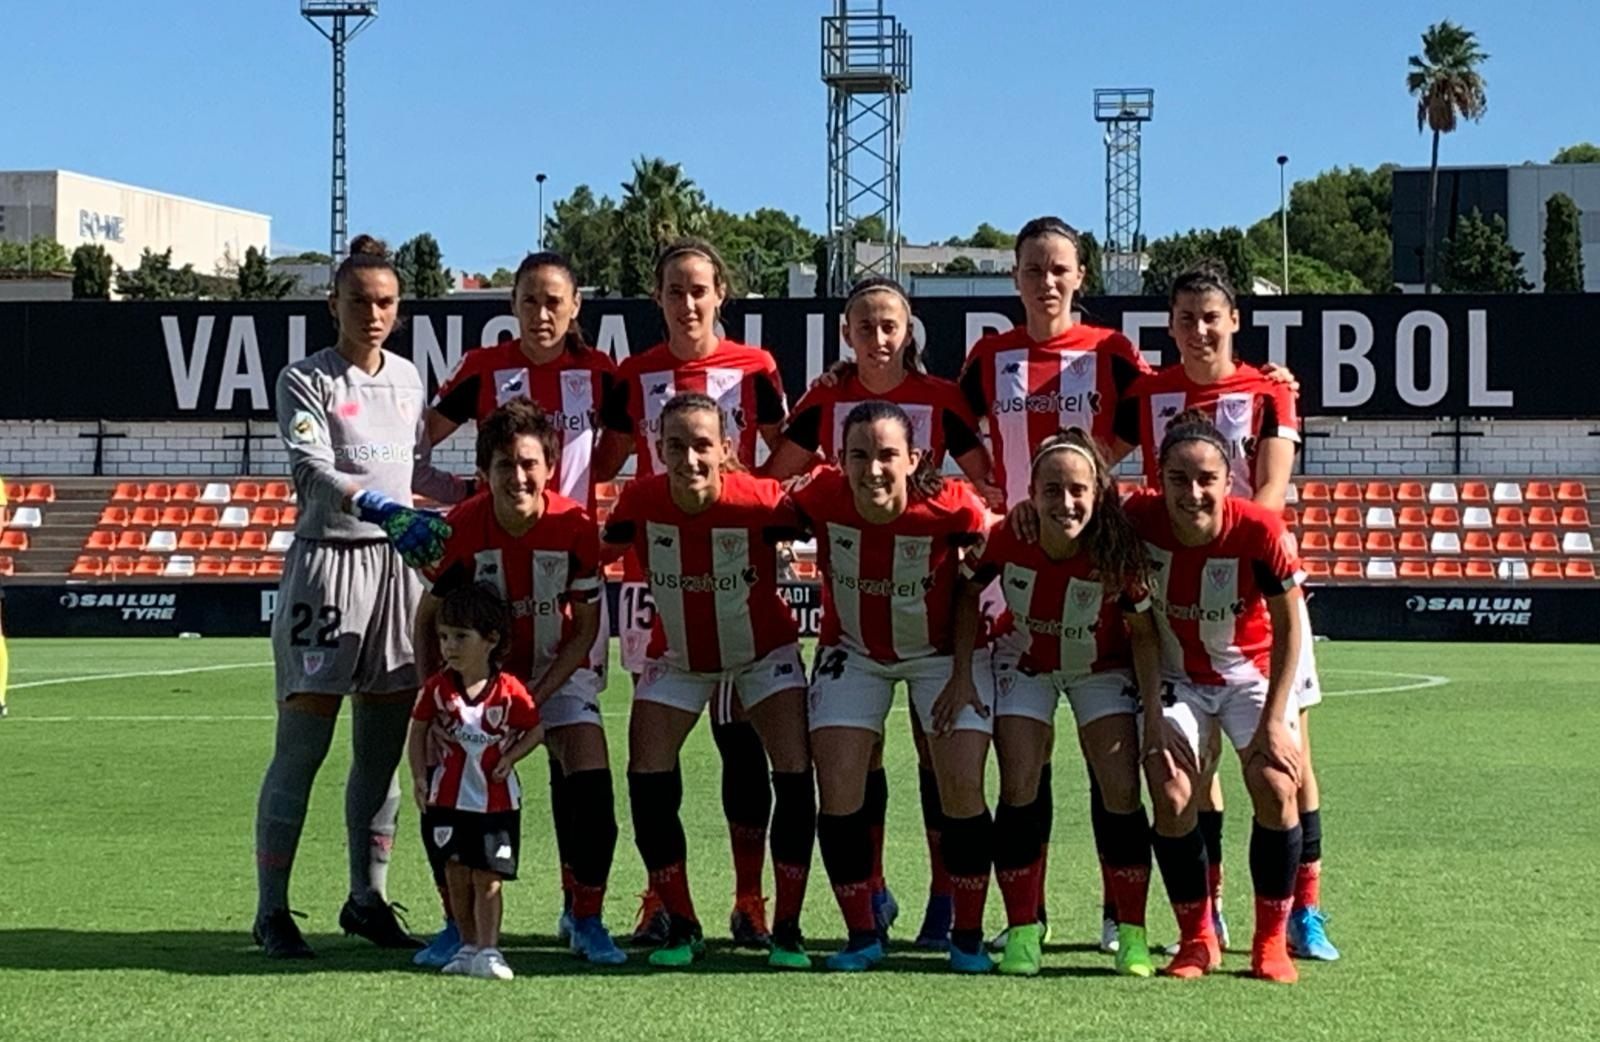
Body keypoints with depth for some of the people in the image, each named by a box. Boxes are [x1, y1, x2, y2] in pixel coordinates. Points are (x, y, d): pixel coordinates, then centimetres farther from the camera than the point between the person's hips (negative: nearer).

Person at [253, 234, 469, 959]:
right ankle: (271, 912, 1)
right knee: (302, 745, -6)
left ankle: (367, 899, 19)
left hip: (396, 567, 6)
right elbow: (314, 471, -19)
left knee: (383, 747, 9)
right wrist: (388, 510, -33)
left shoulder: (408, 379, 13)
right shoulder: (306, 381, -5)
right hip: (327, 564, -6)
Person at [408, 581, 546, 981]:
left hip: (496, 800, -3)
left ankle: (488, 950, 2)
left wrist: (510, 757, -13)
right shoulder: (437, 688, -5)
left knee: (487, 878, -1)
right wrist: (419, 776, -3)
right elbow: (419, 730, 6)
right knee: (457, 875, 9)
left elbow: (536, 730, 0)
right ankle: (468, 945, 21)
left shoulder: (510, 691, -12)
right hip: (449, 797, 3)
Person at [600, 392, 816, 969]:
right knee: (647, 776, -8)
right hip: (678, 655, 2)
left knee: (795, 775, -13)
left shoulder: (761, 500, -30)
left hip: (765, 649, -2)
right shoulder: (641, 500, -23)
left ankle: (787, 928, 0)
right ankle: (681, 927, 6)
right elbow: (604, 548, -6)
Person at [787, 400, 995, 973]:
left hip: (942, 652, -2)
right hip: (852, 652, 2)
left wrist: (964, 672, -11)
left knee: (963, 791, -9)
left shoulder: (952, 507, -29)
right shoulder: (820, 497, -26)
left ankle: (968, 937, 9)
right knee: (838, 793, -7)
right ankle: (862, 935, 9)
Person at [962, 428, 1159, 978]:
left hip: (1101, 667, -1)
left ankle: (1131, 933, 5)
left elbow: (1143, 633, -16)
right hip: (1024, 661, 1)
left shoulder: (1119, 553, -31)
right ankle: (1022, 931, 2)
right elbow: (967, 597, -8)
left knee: (1122, 792, -9)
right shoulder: (1004, 540, -29)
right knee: (1019, 789, -9)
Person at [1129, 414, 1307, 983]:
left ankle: (1272, 941, -1)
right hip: (1175, 676, 1)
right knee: (1172, 797, -16)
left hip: (1251, 669, -1)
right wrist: (1153, 716, -16)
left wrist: (1274, 720, -15)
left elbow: (1288, 627, -13)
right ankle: (1197, 939, 3)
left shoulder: (1260, 531, -27)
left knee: (1275, 788, -18)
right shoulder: (1139, 519, -24)